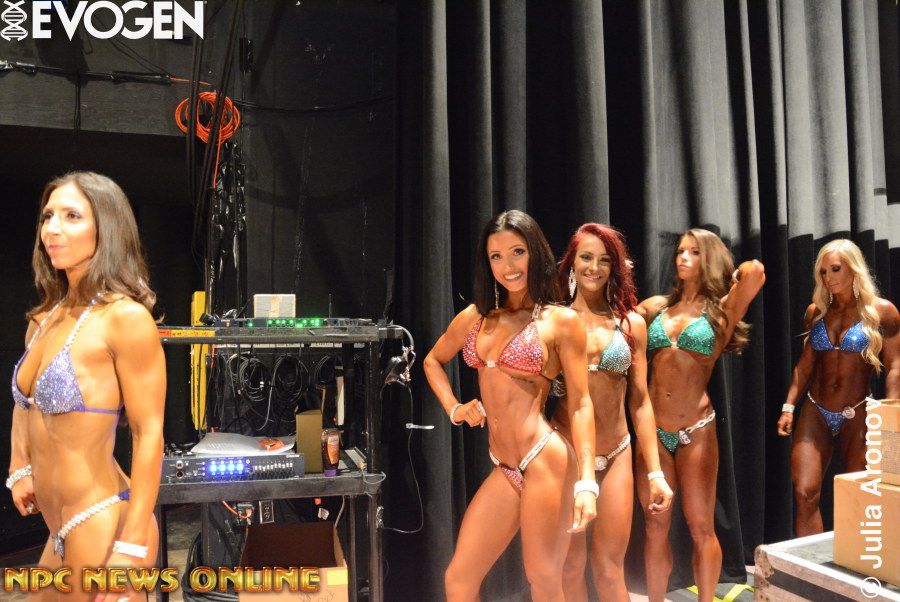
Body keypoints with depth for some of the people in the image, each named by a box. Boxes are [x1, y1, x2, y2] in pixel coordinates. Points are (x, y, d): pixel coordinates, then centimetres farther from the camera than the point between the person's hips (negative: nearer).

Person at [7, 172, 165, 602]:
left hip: (103, 527, -8)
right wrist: (20, 468, 12)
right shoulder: (44, 319, 7)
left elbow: (149, 433, -18)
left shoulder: (125, 317, -16)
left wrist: (131, 549, -20)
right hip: (59, 532, 8)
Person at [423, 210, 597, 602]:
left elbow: (580, 404, -6)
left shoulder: (562, 320, -4)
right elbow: (433, 361, 26)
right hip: (504, 470, 5)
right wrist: (453, 408, 10)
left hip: (545, 462, -5)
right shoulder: (475, 316, 10)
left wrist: (586, 481, -13)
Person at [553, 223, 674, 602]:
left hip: (615, 457, 1)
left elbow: (640, 402, 5)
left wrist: (655, 473, 1)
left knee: (610, 569, 8)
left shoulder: (631, 324, 3)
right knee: (571, 566, 12)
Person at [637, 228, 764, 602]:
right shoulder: (657, 306, 10)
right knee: (655, 526, 9)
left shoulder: (722, 309, 1)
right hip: (653, 429, 3)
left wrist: (731, 281, 4)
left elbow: (753, 271, -16)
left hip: (696, 430, -3)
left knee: (700, 527, 6)